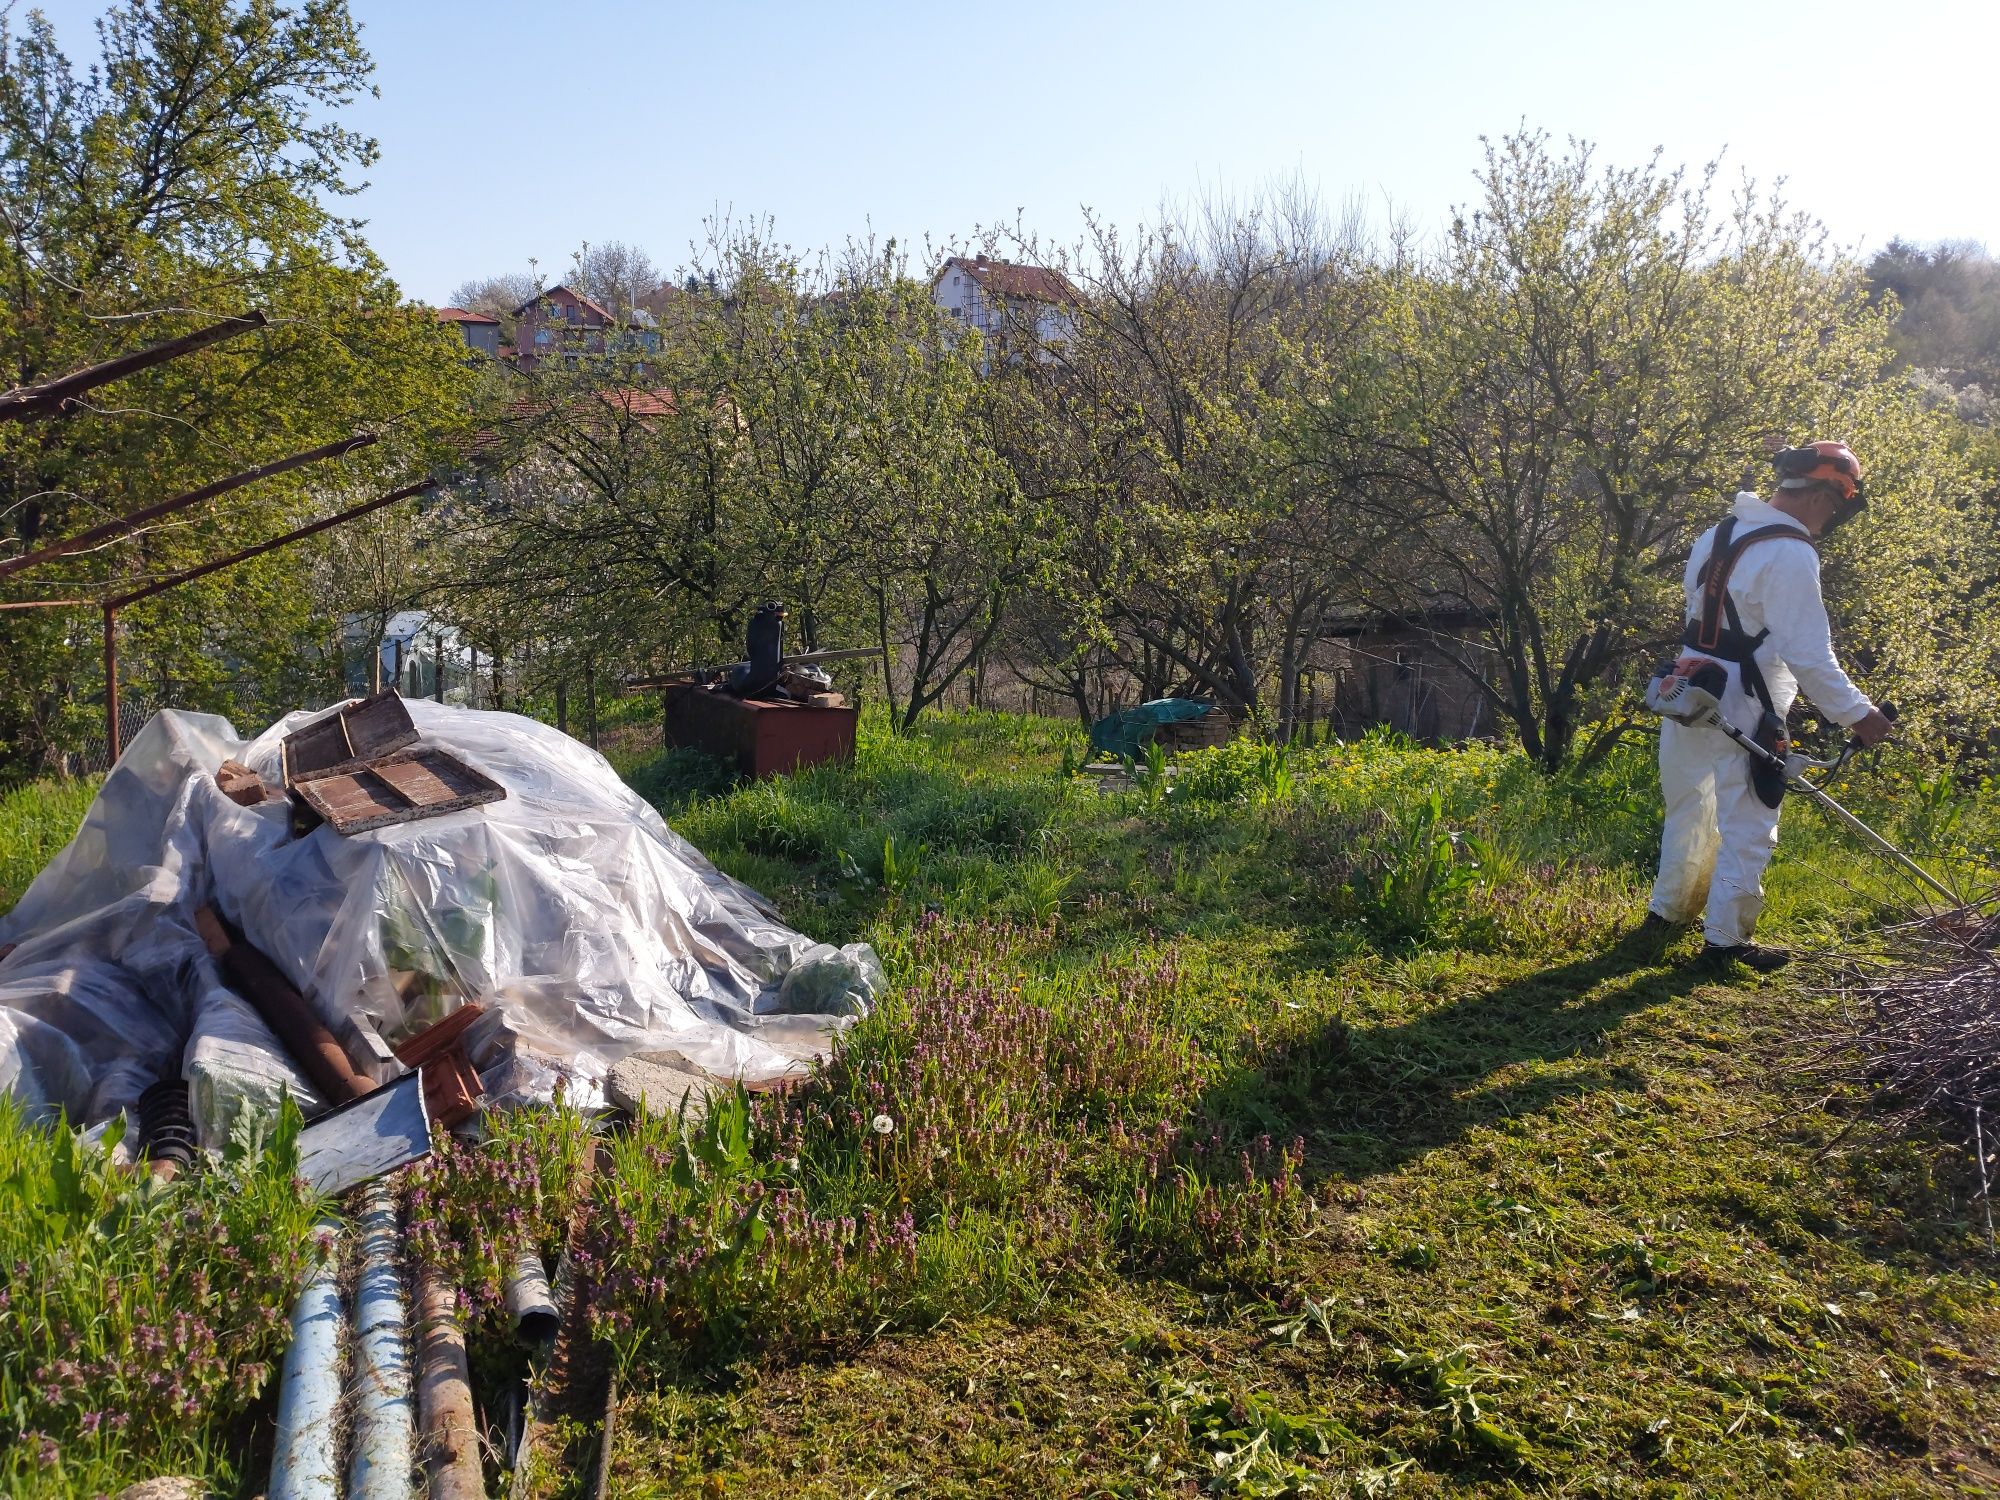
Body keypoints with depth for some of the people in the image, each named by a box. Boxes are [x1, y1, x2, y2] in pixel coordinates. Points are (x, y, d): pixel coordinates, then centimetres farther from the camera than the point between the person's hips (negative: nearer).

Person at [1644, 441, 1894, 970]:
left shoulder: (1719, 533, 9)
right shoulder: (1791, 554, -18)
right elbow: (1809, 654, -20)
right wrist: (1857, 713, -12)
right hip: (1743, 712, -9)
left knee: (1689, 809, 22)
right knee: (1747, 829, 2)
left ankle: (1667, 909, 34)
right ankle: (1725, 940, 10)